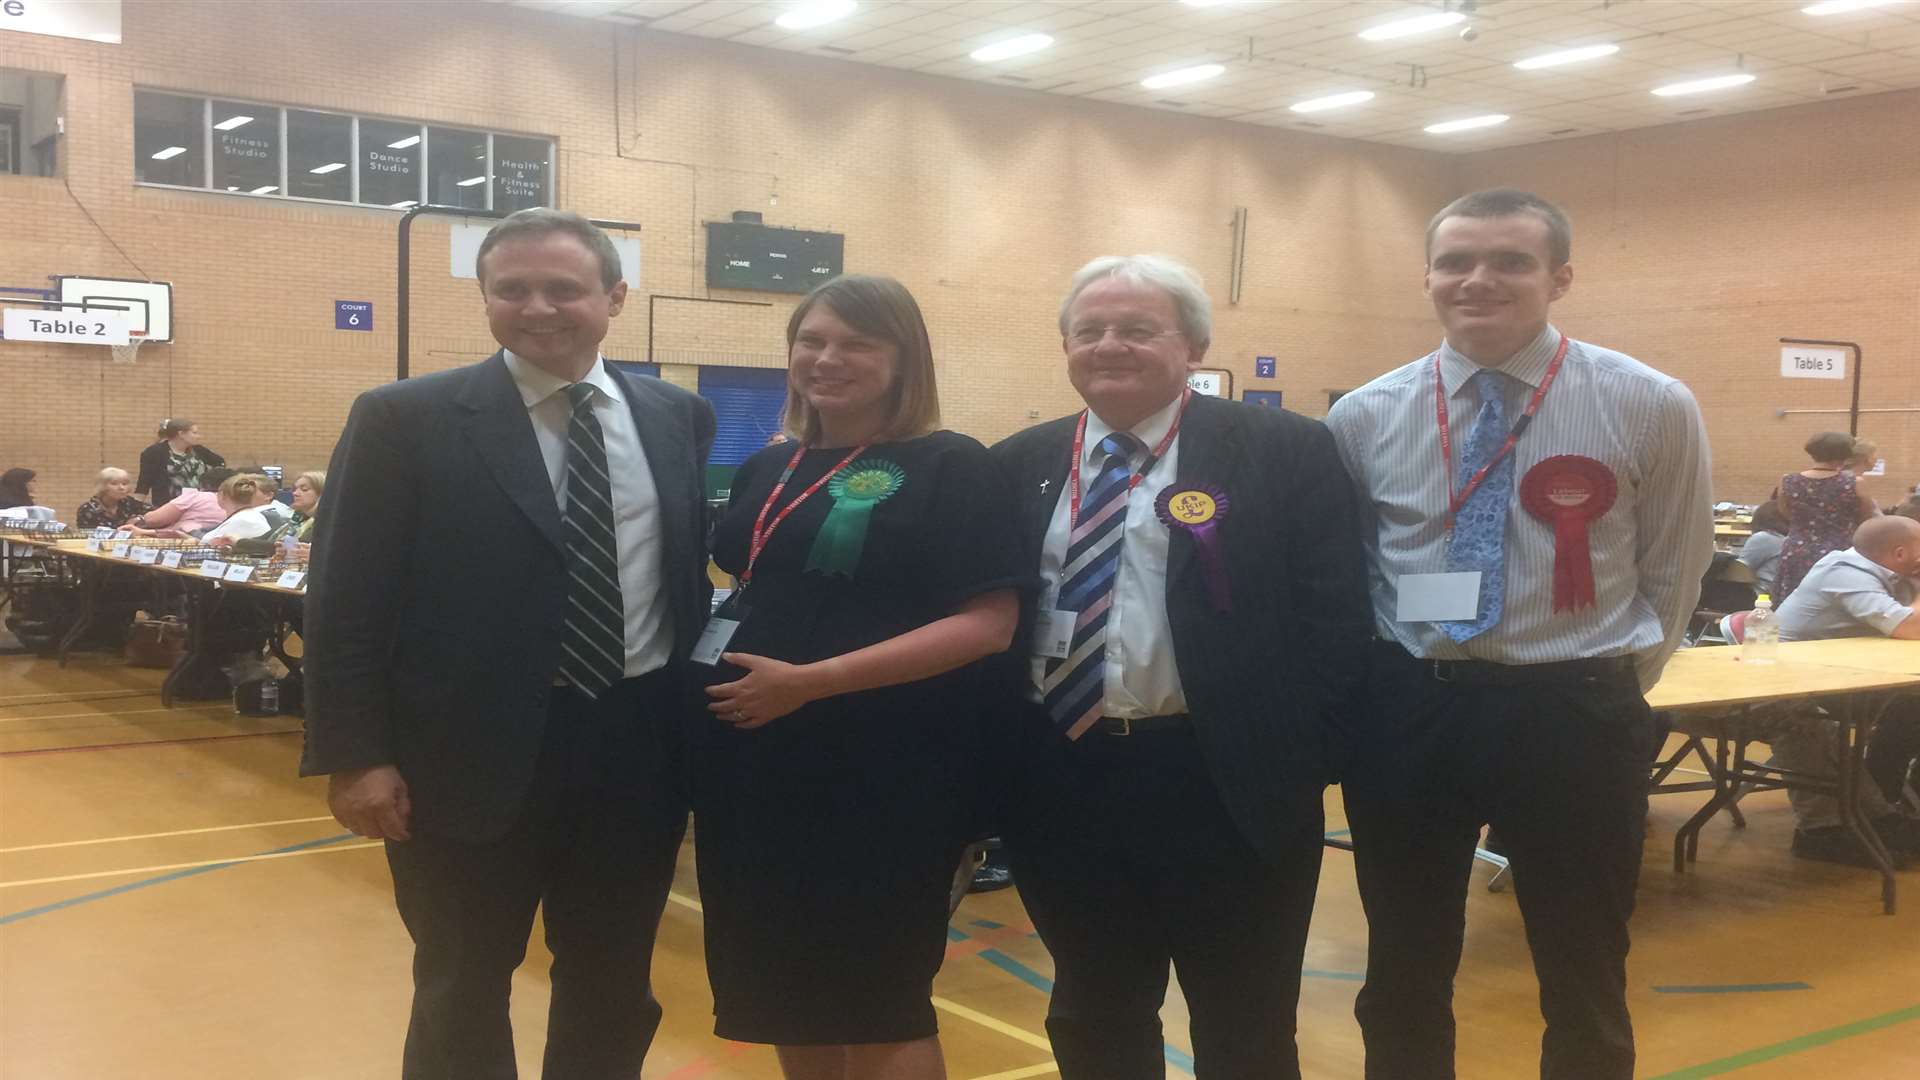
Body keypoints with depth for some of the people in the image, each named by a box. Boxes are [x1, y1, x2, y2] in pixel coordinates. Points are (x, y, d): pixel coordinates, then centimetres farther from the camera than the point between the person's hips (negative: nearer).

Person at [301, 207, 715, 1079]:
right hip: (473, 754, -3)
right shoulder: (405, 420, -6)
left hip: (638, 749, 3)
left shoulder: (677, 417, 5)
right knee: (463, 992, 14)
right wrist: (355, 756, -11)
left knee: (614, 988, 18)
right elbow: (346, 603, -7)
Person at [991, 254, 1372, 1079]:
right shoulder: (1020, 466, 8)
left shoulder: (1286, 452, -3)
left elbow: (1334, 618, -5)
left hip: (1226, 784, -3)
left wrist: (1310, 761, -10)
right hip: (1059, 784, 4)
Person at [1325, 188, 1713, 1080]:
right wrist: (1383, 674, 5)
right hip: (1405, 709, 2)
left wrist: (1610, 687, 5)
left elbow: (1672, 574, 4)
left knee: (1584, 984, 15)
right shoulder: (1363, 416, 0)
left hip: (1573, 715, -1)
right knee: (1403, 974, 16)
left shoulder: (1651, 407, -6)